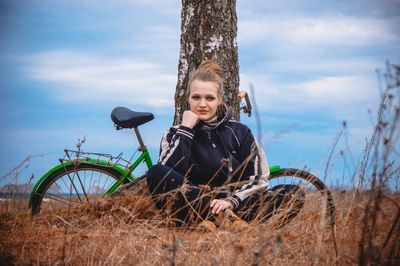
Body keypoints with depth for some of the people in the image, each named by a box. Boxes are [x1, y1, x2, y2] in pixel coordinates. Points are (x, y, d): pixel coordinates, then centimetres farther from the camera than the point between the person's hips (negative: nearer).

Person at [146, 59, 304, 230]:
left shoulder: (239, 132, 12)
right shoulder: (175, 135, 10)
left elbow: (259, 179, 3)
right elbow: (168, 176, -11)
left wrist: (231, 201, -14)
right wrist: (185, 129, -7)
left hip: (234, 208, 1)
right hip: (194, 211, -1)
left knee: (293, 192, -21)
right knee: (157, 174, -28)